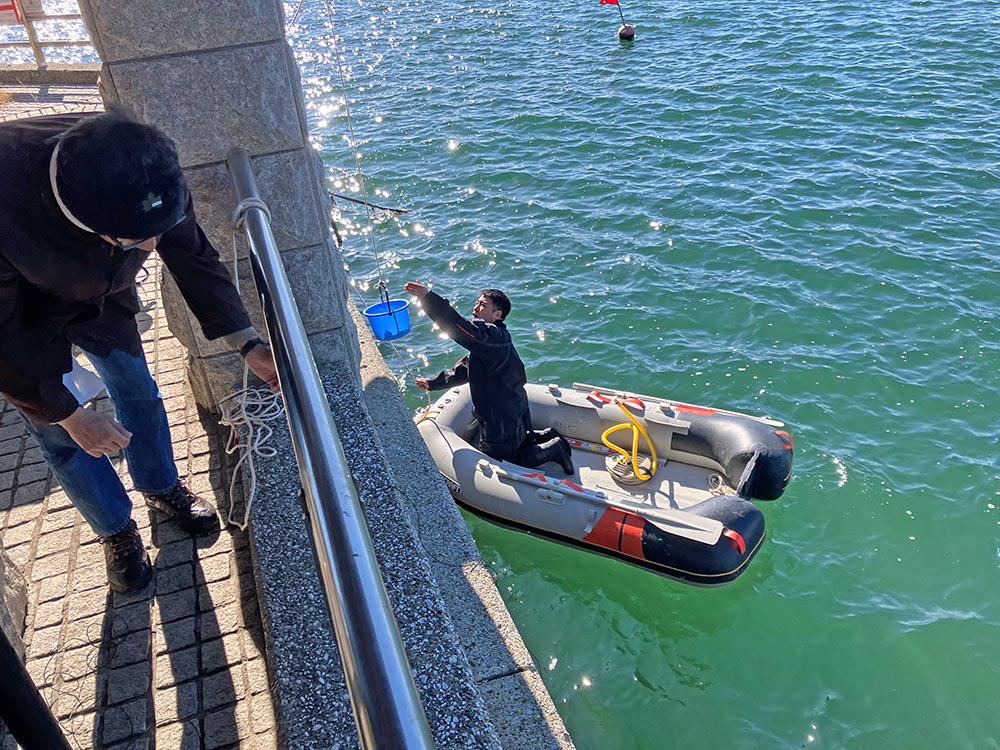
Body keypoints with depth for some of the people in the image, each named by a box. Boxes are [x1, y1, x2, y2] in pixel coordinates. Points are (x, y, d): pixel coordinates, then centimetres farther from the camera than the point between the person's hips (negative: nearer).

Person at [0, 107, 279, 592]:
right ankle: (116, 530, 31)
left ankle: (162, 487, 42)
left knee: (138, 393, 15)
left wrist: (248, 345, -18)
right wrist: (70, 416, -20)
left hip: (101, 298, 4)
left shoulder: (146, 176, -33)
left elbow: (193, 257, -16)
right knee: (60, 437, 7)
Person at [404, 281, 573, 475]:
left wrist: (428, 297, -47)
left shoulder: (493, 336, -26)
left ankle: (550, 450, 4)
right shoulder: (494, 337, 8)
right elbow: (465, 368, 15)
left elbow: (460, 328, -41)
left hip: (501, 420, -10)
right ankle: (546, 438, 21)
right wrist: (433, 383, 13)